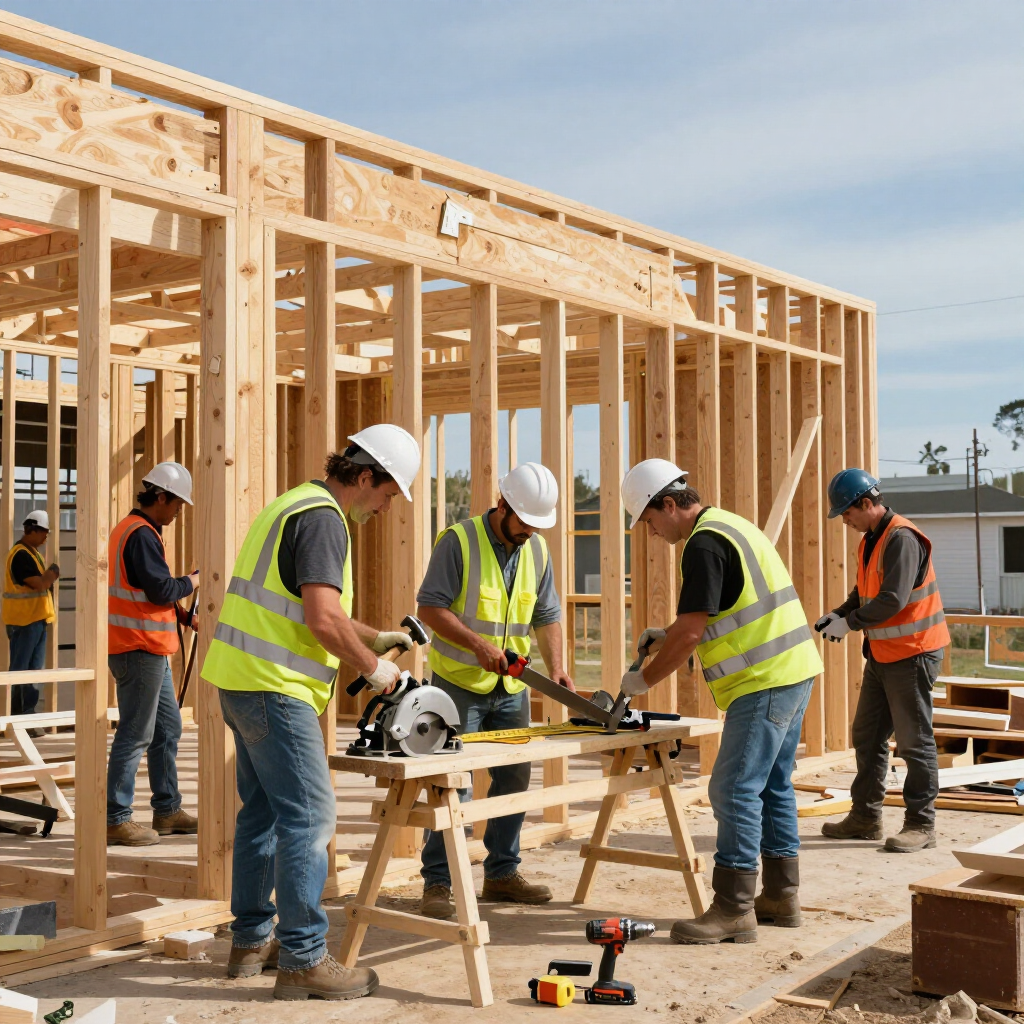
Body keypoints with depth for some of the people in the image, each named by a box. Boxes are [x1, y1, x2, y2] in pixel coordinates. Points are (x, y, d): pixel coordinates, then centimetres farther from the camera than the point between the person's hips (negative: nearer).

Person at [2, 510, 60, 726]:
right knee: (20, 670, -5)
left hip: (36, 619, 10)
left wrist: (48, 576, 2)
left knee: (33, 670, 11)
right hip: (24, 621, -10)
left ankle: (28, 716, 16)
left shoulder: (32, 553, 16)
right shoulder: (21, 555, -16)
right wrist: (52, 573, -4)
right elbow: (40, 584, -21)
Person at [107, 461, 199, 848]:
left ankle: (167, 810, 23)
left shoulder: (131, 528, 18)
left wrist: (183, 615, 15)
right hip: (140, 648, -11)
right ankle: (116, 820, 0)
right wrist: (192, 581, -4)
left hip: (148, 649, 11)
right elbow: (161, 589, -22)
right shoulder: (142, 534, -16)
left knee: (168, 728, 16)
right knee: (135, 735, -6)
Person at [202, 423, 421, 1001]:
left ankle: (252, 941, 24)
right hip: (275, 690, -11)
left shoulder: (295, 506, 19)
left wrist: (376, 638, 23)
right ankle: (303, 960, -4)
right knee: (309, 817, -8)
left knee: (264, 812, 16)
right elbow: (323, 620, -22)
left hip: (245, 681, 11)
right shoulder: (323, 518, -14)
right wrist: (373, 668, -8)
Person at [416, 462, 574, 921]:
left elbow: (547, 615, 12)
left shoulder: (537, 550, 7)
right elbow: (430, 606, -15)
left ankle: (501, 873, 22)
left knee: (514, 779, 10)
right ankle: (437, 881, 3)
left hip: (511, 687, 6)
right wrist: (478, 644, -25)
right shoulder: (459, 540, -12)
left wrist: (555, 666, -3)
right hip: (459, 682, -6)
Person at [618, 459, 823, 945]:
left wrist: (644, 679, -5)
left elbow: (691, 632, -17)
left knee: (735, 792, -8)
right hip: (793, 672, 11)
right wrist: (666, 636, 17)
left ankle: (733, 910, -5)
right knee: (773, 787, 16)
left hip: (764, 684, -11)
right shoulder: (731, 525, 18)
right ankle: (781, 897, 24)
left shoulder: (704, 544, -15)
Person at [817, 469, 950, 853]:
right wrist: (837, 614, 4)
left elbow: (893, 600, -25)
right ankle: (865, 817, 22)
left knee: (914, 741, -2)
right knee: (867, 736, 13)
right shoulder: (870, 541, 11)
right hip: (882, 654, 10)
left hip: (912, 653, -10)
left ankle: (921, 825, 7)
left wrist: (850, 623, -18)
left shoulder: (902, 539, -19)